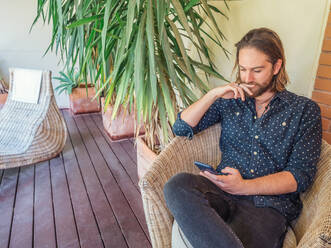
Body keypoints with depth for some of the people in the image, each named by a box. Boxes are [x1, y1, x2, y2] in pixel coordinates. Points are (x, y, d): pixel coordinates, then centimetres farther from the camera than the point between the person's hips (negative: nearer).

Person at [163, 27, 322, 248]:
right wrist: (213, 94, -3)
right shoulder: (231, 100, 15)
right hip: (223, 191, 4)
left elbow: (301, 175, 0)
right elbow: (181, 128, 10)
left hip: (269, 203, -4)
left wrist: (245, 186, -15)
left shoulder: (305, 110, 9)